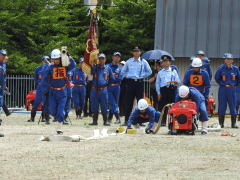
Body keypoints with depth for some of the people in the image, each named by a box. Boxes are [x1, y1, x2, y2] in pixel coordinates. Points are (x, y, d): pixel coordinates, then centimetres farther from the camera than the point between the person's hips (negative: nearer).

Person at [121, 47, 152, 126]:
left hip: (140, 83, 0)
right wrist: (128, 76, 4)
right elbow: (123, 71, 17)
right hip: (131, 83, 0)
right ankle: (126, 120, 2)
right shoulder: (129, 61, 6)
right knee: (129, 102, 0)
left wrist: (142, 76, 1)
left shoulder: (143, 62, 4)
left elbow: (149, 72, 11)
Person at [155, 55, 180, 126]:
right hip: (163, 89, 1)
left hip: (172, 89, -1)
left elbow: (178, 81, 9)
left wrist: (175, 82, -14)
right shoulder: (160, 72, 17)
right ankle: (163, 121, 2)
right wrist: (158, 93, 5)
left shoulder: (173, 71, 14)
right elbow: (157, 83, 15)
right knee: (163, 106, -3)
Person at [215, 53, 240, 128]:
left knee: (233, 106, 2)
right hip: (223, 89, -1)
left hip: (232, 89, 2)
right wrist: (222, 84, 2)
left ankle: (234, 123, 6)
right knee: (222, 106, 1)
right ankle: (221, 123, 7)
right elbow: (217, 78, 7)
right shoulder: (221, 68, -2)